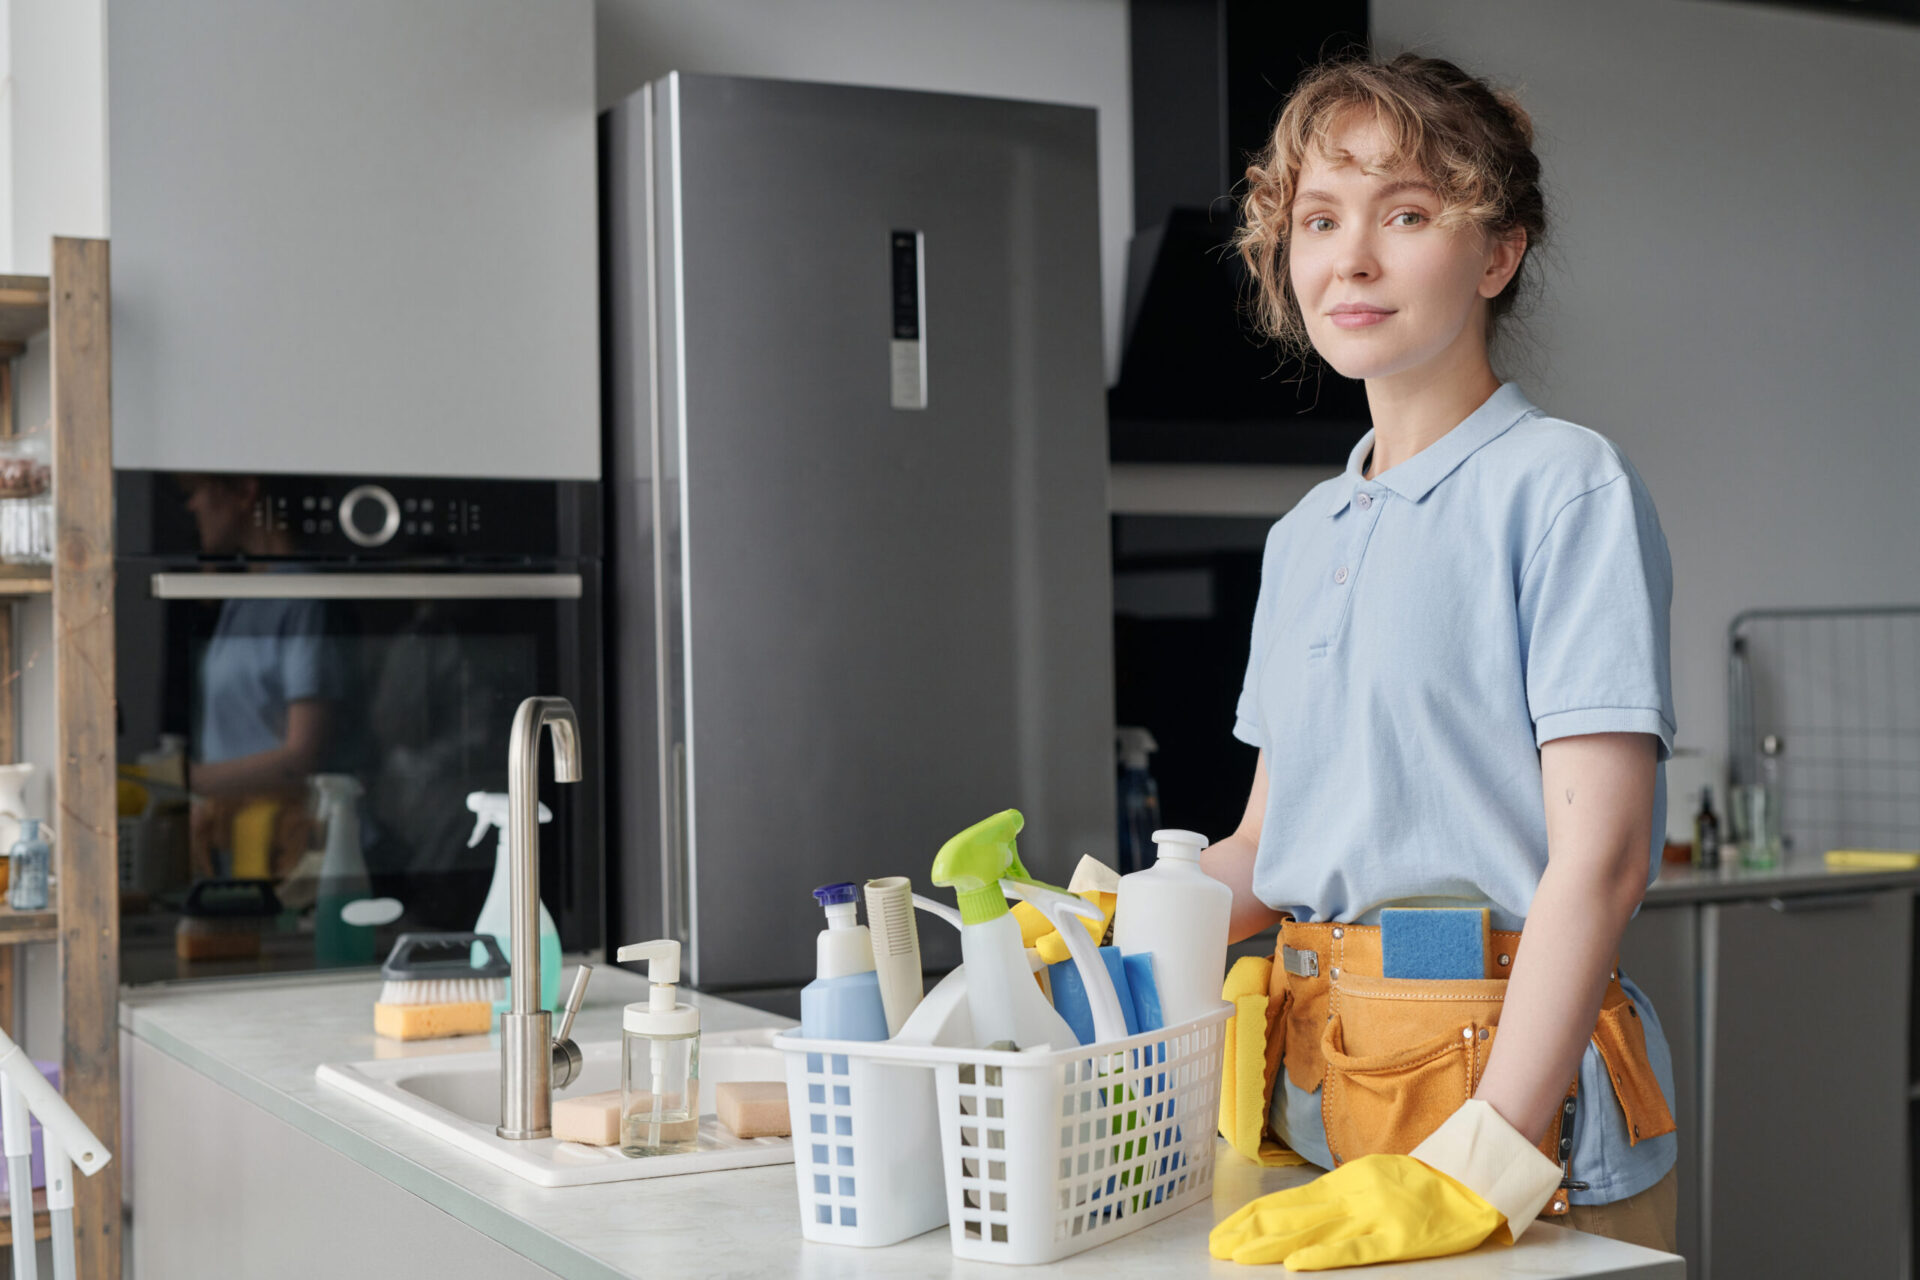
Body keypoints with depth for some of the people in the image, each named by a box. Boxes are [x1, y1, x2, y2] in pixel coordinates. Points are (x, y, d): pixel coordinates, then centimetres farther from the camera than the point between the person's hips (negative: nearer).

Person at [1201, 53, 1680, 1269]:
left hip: (1500, 1065, -6)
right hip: (1311, 1076, 6)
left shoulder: (1562, 485, -8)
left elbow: (1598, 853, -16)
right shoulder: (1302, 538, 13)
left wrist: (1484, 1166, -24)